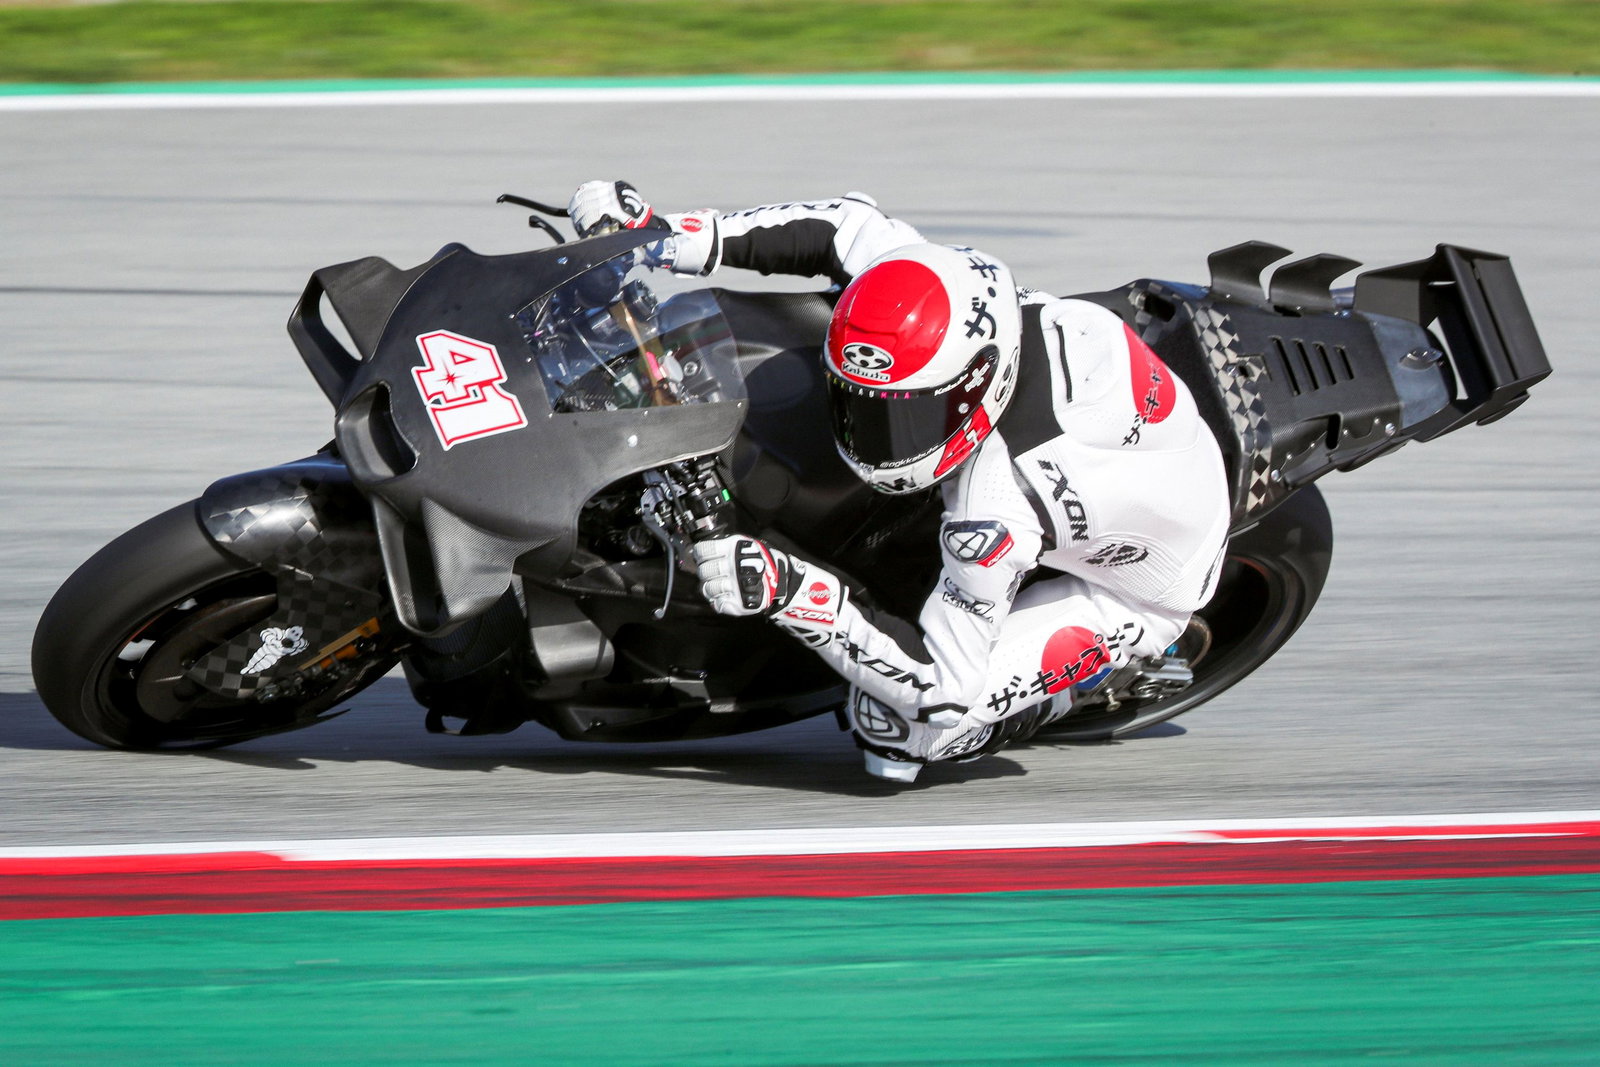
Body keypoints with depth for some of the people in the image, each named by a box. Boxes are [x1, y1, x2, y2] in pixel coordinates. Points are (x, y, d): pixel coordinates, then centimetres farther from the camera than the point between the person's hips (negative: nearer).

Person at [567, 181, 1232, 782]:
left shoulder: (1000, 509, -44)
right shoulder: (960, 283, -28)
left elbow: (944, 690, -37)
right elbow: (850, 225, -9)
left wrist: (789, 594, -45)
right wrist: (678, 238, -17)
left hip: (1131, 587, -7)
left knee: (903, 723, -22)